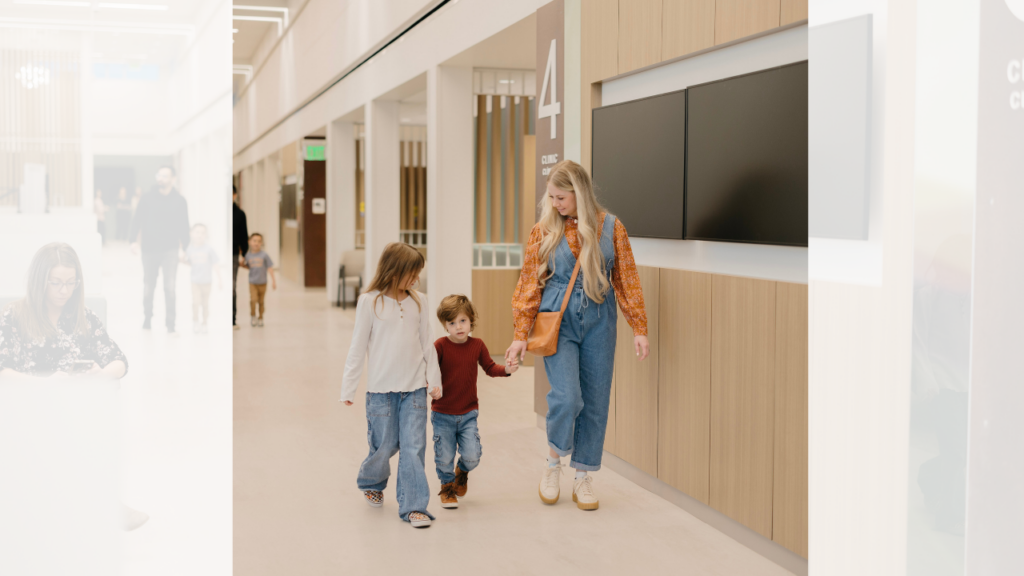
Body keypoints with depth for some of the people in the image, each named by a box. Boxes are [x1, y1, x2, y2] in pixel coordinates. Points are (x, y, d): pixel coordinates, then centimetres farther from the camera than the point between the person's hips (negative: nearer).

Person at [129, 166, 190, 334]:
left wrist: (184, 247, -2)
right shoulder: (146, 199, 5)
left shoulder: (179, 201, 4)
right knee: (148, 287, 9)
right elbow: (137, 220, 2)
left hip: (170, 250, -1)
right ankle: (147, 318, 25)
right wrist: (134, 240, -10)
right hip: (149, 249, 1)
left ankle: (170, 323, -3)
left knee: (169, 287, -8)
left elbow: (184, 226, 4)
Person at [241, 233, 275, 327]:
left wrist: (274, 281, -8)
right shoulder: (248, 255, 0)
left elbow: (270, 268, -5)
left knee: (261, 301, 7)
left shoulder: (264, 255, -7)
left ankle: (260, 318, 24)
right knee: (253, 300, -14)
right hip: (252, 282, 1)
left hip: (262, 283, -1)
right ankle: (253, 316, 8)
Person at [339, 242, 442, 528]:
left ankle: (413, 506, 1)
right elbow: (358, 346, -1)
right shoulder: (370, 301, -4)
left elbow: (427, 343, 12)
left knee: (414, 447, -4)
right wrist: (348, 386, -1)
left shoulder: (417, 301, 6)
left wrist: (434, 378, 10)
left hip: (415, 387, 2)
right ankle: (371, 483, 38)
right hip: (381, 388, -2)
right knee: (384, 446, 8)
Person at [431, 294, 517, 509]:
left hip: (468, 414, 2)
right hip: (442, 414, -2)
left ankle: (462, 472, 31)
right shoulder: (441, 345, -11)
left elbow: (490, 368, 8)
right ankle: (447, 487, 32)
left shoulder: (477, 345, -1)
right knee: (444, 457, 3)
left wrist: (506, 369, -10)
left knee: (472, 455, -5)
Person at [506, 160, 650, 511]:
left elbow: (626, 280, 6)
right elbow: (530, 282, 4)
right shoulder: (544, 230, 1)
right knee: (566, 397, -16)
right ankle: (554, 462, 11)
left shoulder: (611, 228, 2)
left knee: (595, 401, 5)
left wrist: (639, 328, 4)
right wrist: (521, 334, 1)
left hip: (598, 323, 2)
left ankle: (583, 477, 21)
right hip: (558, 323, -1)